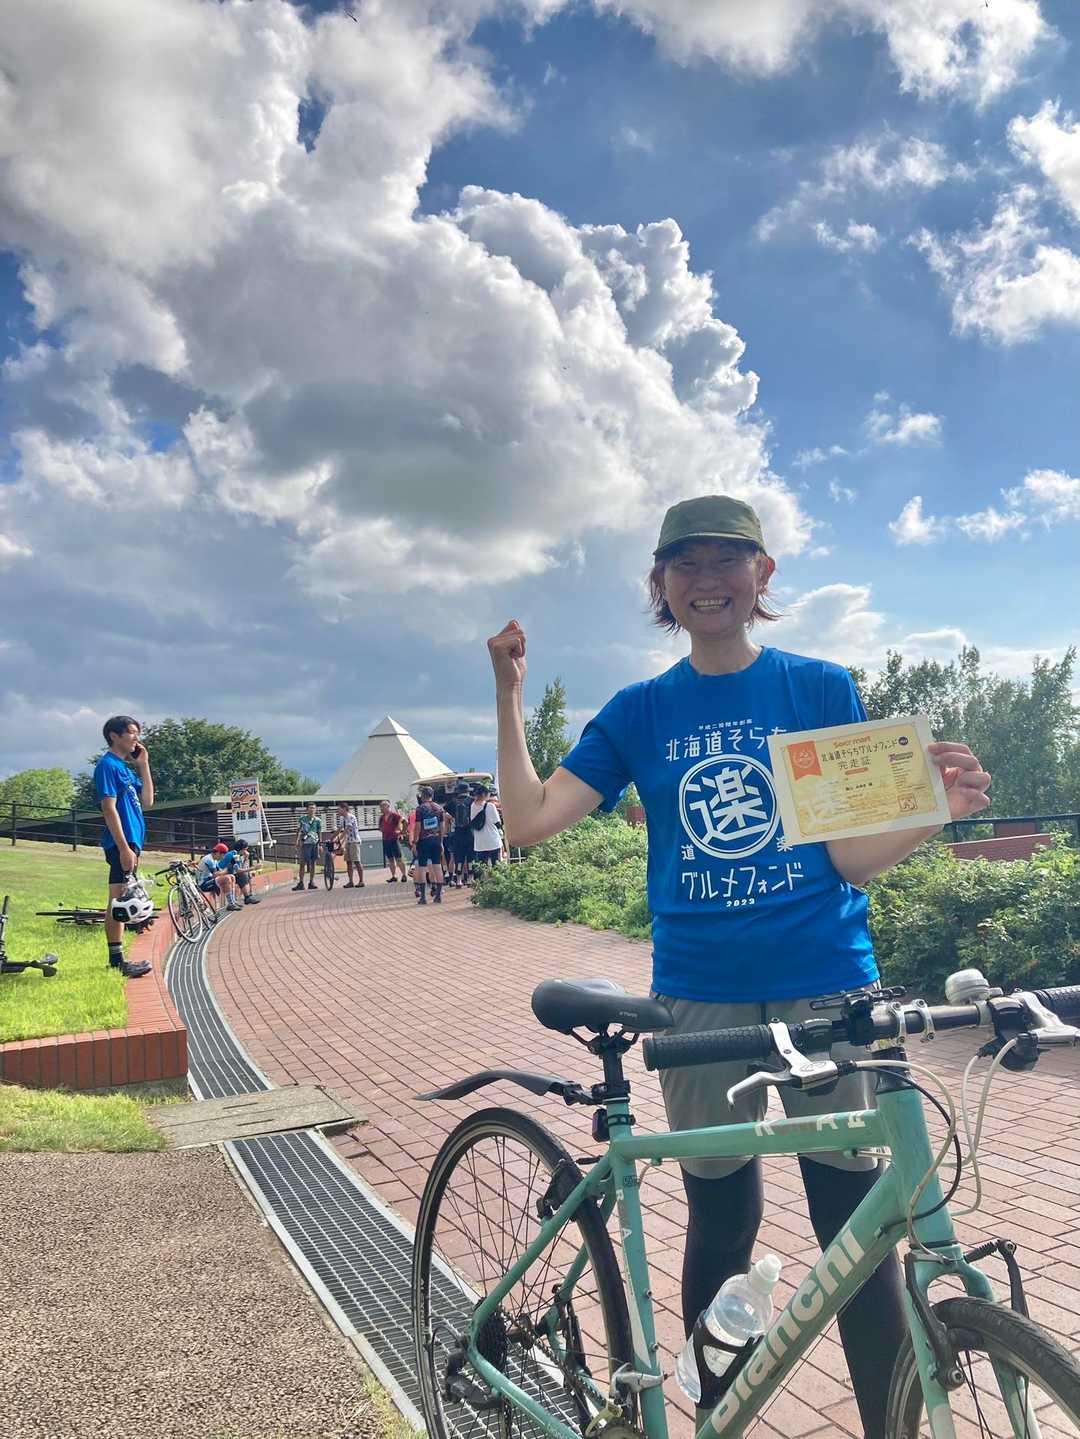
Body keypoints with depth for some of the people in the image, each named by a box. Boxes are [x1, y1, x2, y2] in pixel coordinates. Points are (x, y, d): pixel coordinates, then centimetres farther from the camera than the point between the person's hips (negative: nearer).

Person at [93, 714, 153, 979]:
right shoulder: (108, 765, -10)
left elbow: (147, 800, 13)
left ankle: (117, 959, 17)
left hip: (131, 840, 10)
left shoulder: (126, 767, 17)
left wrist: (144, 765, 8)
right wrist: (124, 847, -22)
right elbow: (109, 808, -17)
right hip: (121, 843, -10)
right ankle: (117, 961, -7)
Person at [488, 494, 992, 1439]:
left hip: (825, 984, -1)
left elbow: (853, 856, -1)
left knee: (857, 1224, 5)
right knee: (721, 1225, 13)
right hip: (700, 998, 1)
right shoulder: (640, 713, 4)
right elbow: (530, 821, -2)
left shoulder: (823, 688, 1)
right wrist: (511, 691, -7)